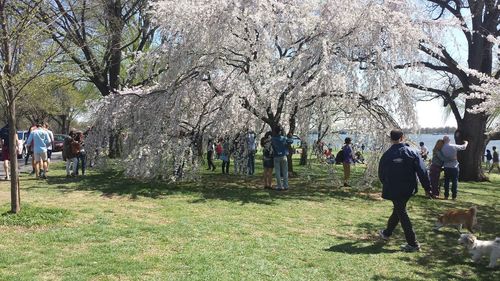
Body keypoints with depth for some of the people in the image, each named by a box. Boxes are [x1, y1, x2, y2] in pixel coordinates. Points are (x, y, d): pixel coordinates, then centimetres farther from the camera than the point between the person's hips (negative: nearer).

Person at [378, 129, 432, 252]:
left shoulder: (387, 155, -7)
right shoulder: (413, 152, -5)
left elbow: (381, 175, 2)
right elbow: (422, 172, -8)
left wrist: (387, 186, 21)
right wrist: (427, 188, -1)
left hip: (394, 190, -3)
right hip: (408, 190, 3)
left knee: (402, 214, 4)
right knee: (398, 210, 22)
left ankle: (413, 244, 3)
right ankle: (387, 233, 41)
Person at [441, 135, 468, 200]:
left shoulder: (442, 148, -4)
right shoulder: (454, 146, -9)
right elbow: (463, 147, 6)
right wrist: (466, 143, 26)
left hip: (446, 167, 2)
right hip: (454, 167, -2)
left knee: (446, 181, 10)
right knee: (455, 181, 5)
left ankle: (446, 195, 11)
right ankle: (454, 196, 6)